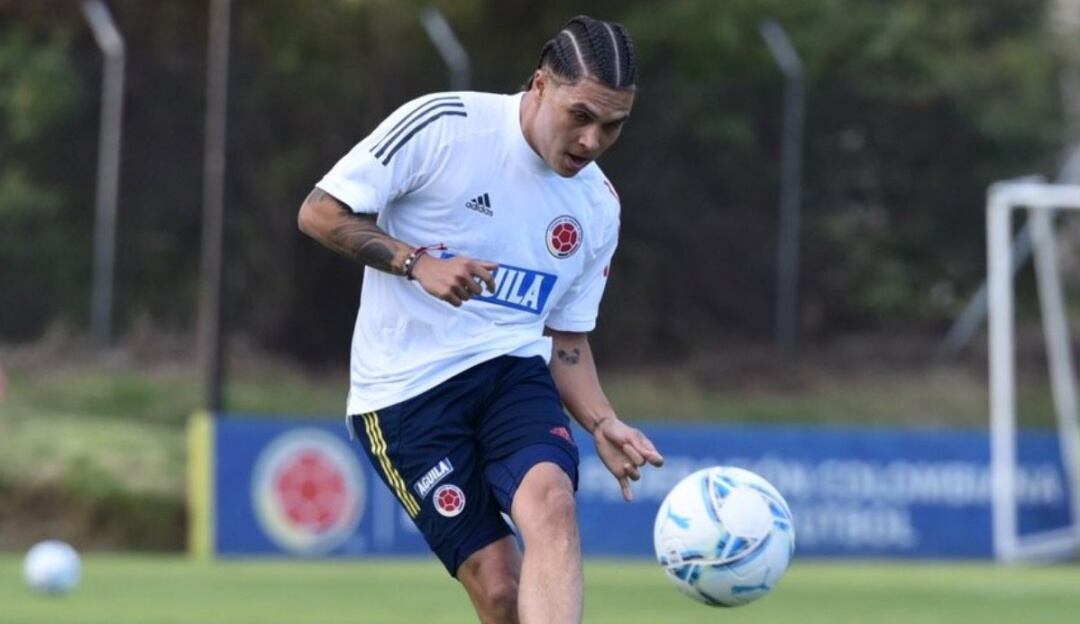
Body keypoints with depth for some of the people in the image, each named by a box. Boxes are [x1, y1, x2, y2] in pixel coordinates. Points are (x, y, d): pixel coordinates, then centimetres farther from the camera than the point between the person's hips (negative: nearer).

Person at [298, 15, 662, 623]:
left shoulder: (598, 207, 7)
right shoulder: (440, 126, -10)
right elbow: (320, 212, -7)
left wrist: (604, 425, -2)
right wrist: (417, 262, -19)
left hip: (514, 369, 4)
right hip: (407, 388, -4)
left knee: (551, 504, -30)